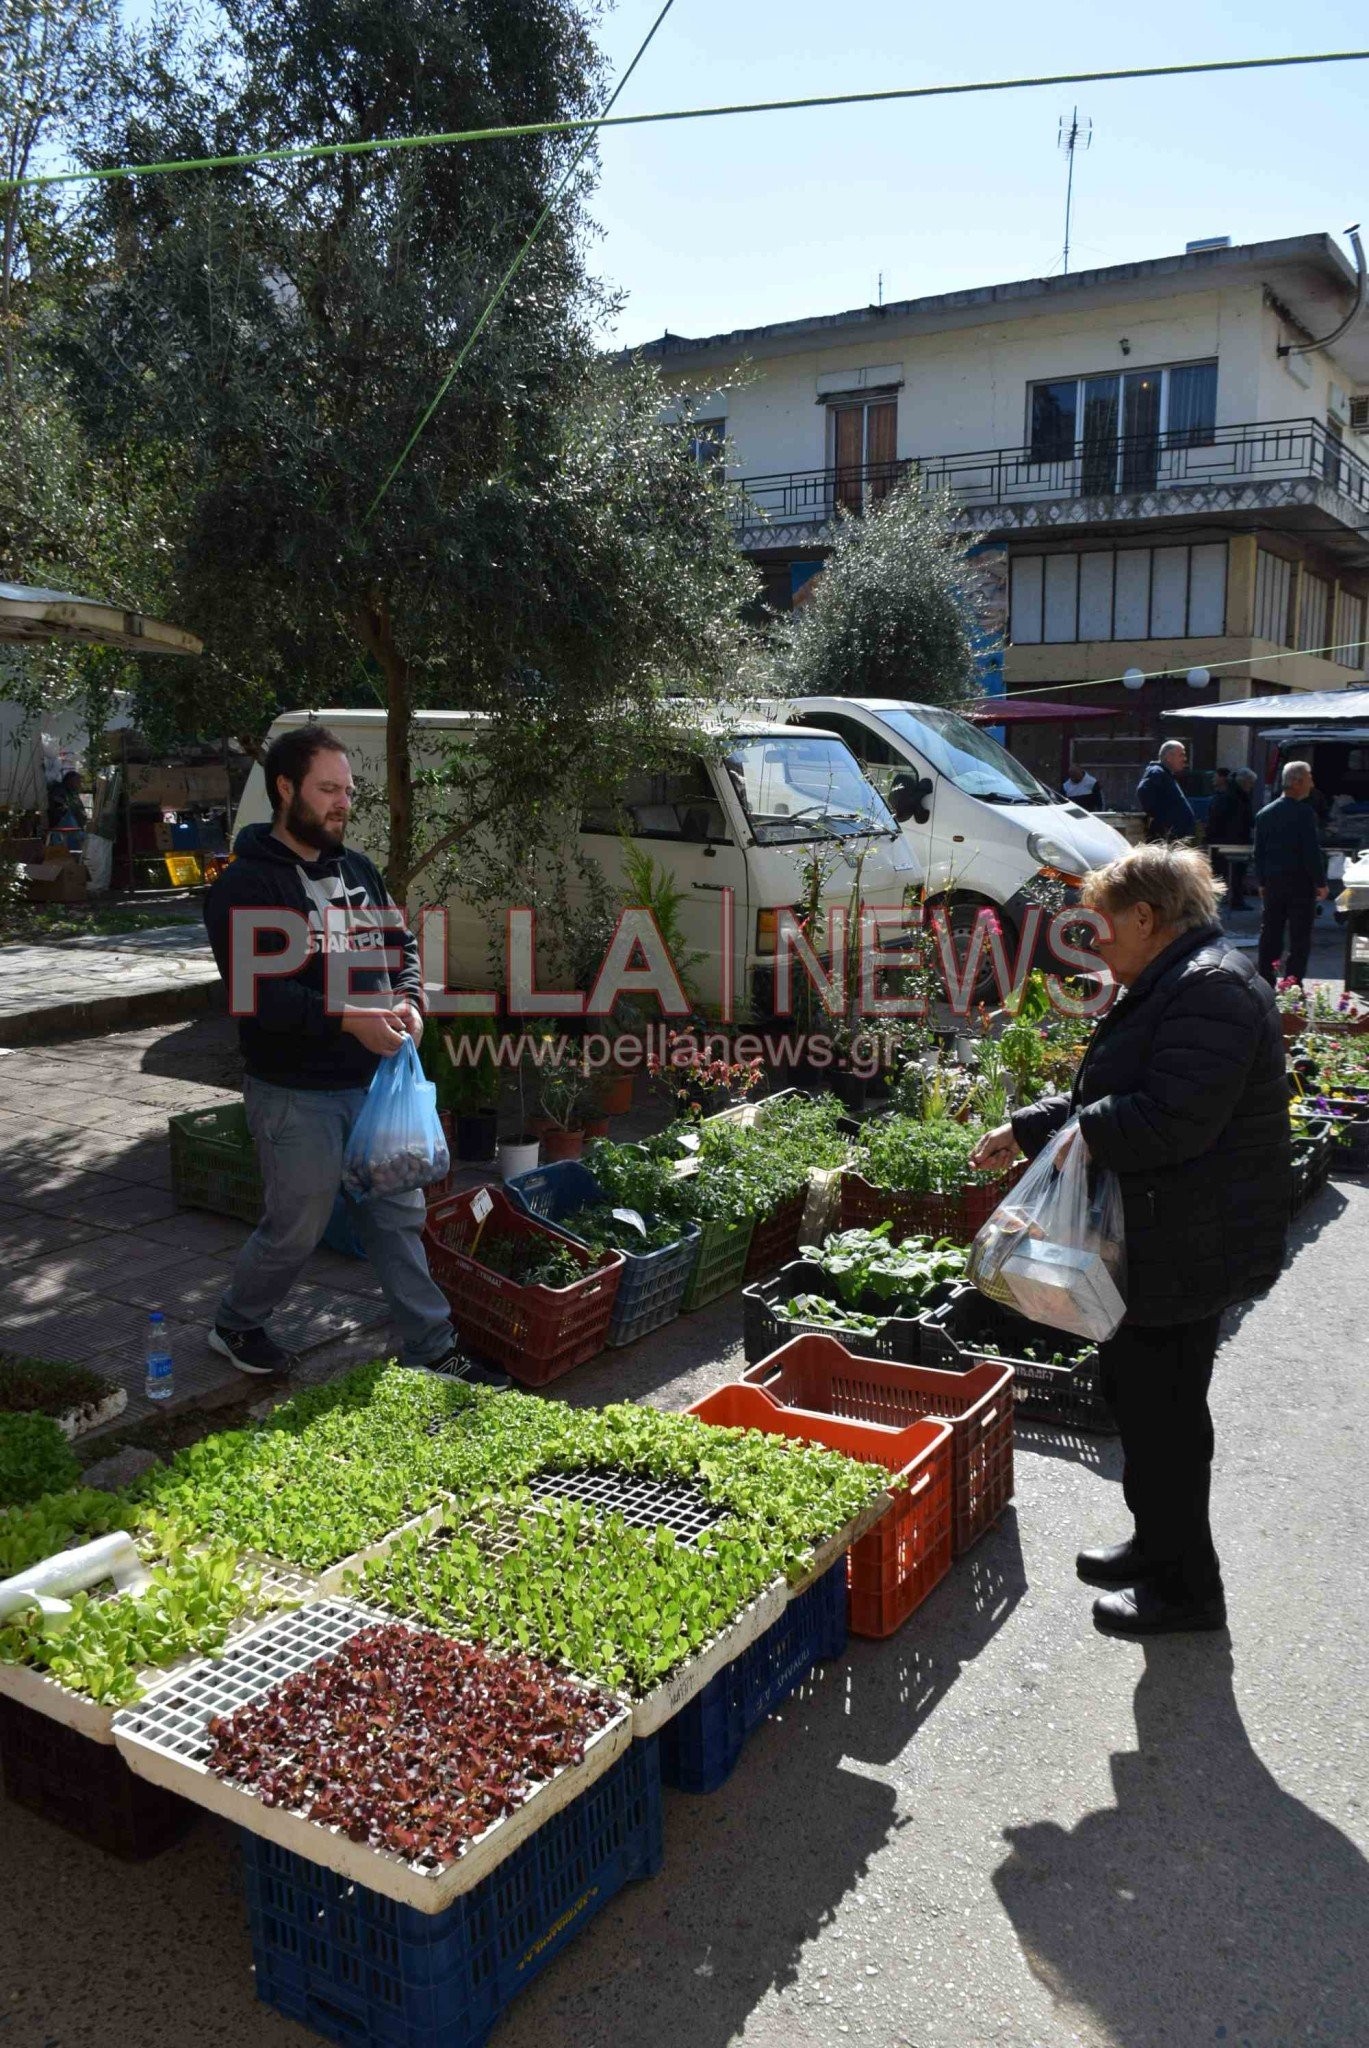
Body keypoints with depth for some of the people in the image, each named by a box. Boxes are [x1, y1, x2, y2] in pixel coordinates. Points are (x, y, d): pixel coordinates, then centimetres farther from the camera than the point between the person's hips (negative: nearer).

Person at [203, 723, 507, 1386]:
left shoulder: (355, 868, 10)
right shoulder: (246, 884, -13)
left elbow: (401, 942, 18)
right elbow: (256, 991, -23)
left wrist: (409, 999, -3)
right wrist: (349, 1020, -28)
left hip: (373, 1080, 7)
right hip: (295, 1093, -7)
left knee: (400, 1217, 11)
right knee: (296, 1228, 6)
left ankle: (431, 1350, 21)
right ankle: (234, 1326, 32)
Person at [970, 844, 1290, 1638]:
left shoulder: (1210, 990, -21)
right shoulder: (1173, 985, 14)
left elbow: (1172, 1120, -30)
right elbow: (1108, 1097, 20)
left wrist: (1080, 1133, -16)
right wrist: (1025, 1132, 11)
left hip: (1188, 1251, -11)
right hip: (1160, 1242, 11)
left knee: (1162, 1409, 2)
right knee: (1138, 1389, 21)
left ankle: (1185, 1589, 19)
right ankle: (1158, 1548, 38)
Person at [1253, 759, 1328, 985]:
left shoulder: (1265, 813, 6)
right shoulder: (1304, 813, -13)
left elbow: (1259, 852, 10)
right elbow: (1312, 851, -14)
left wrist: (1262, 882, 16)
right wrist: (1321, 883, -6)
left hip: (1272, 882, 6)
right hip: (1300, 882, -6)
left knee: (1270, 935, 11)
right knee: (1300, 938, 0)